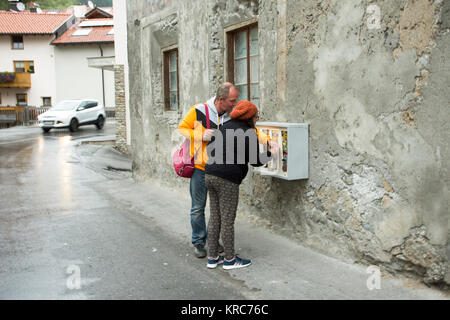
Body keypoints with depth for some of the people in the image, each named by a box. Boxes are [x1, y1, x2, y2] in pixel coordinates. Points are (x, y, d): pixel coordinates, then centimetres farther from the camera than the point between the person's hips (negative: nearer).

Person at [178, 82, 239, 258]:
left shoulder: (232, 115, -2)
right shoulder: (199, 111, -12)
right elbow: (182, 127, -3)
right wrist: (201, 135, -19)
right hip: (200, 168, -4)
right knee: (198, 207, 4)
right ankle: (199, 242, 18)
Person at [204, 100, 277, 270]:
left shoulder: (225, 127, 14)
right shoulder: (248, 134, -9)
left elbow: (211, 149, 19)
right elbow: (255, 161, -4)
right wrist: (271, 152, 13)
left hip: (210, 175, 8)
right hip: (227, 180, -8)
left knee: (214, 217, 13)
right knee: (228, 220, 2)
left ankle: (212, 257, 21)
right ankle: (229, 259, 14)